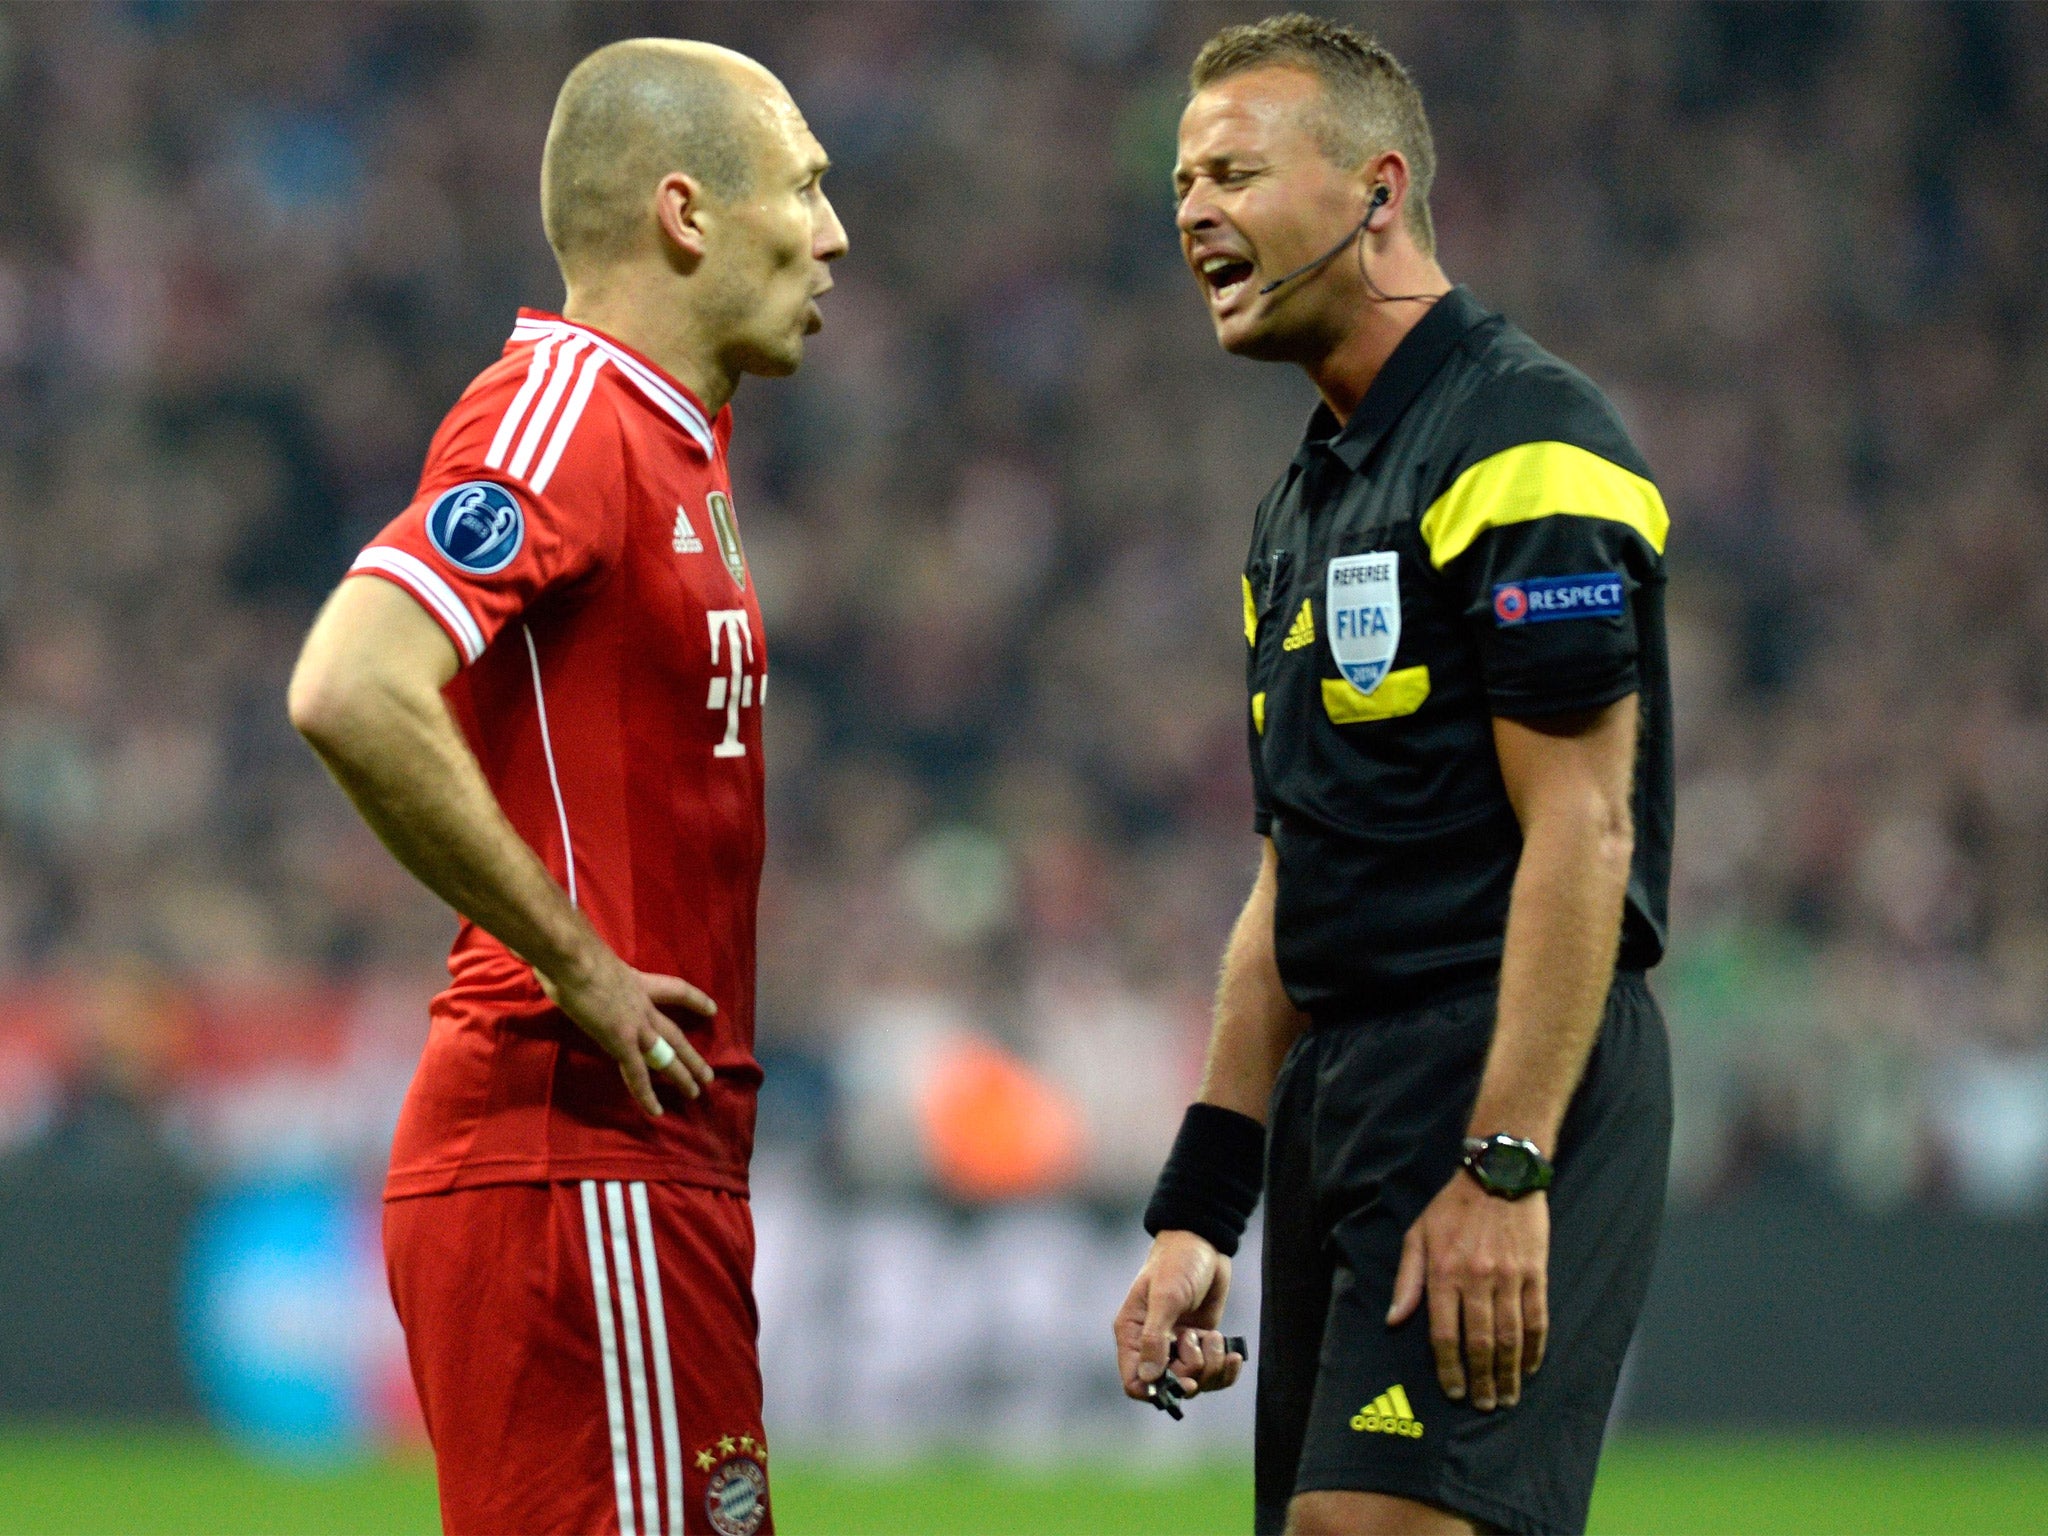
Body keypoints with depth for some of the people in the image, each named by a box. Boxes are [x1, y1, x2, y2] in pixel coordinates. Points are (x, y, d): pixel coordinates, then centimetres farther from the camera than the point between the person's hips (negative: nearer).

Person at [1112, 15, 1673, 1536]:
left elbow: (1578, 828, -17)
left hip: (1508, 1081, -9)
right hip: (1343, 1092, 9)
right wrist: (1199, 1211, 18)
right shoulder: (1307, 498, 19)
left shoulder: (1526, 444, -10)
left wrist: (1505, 1171, -22)